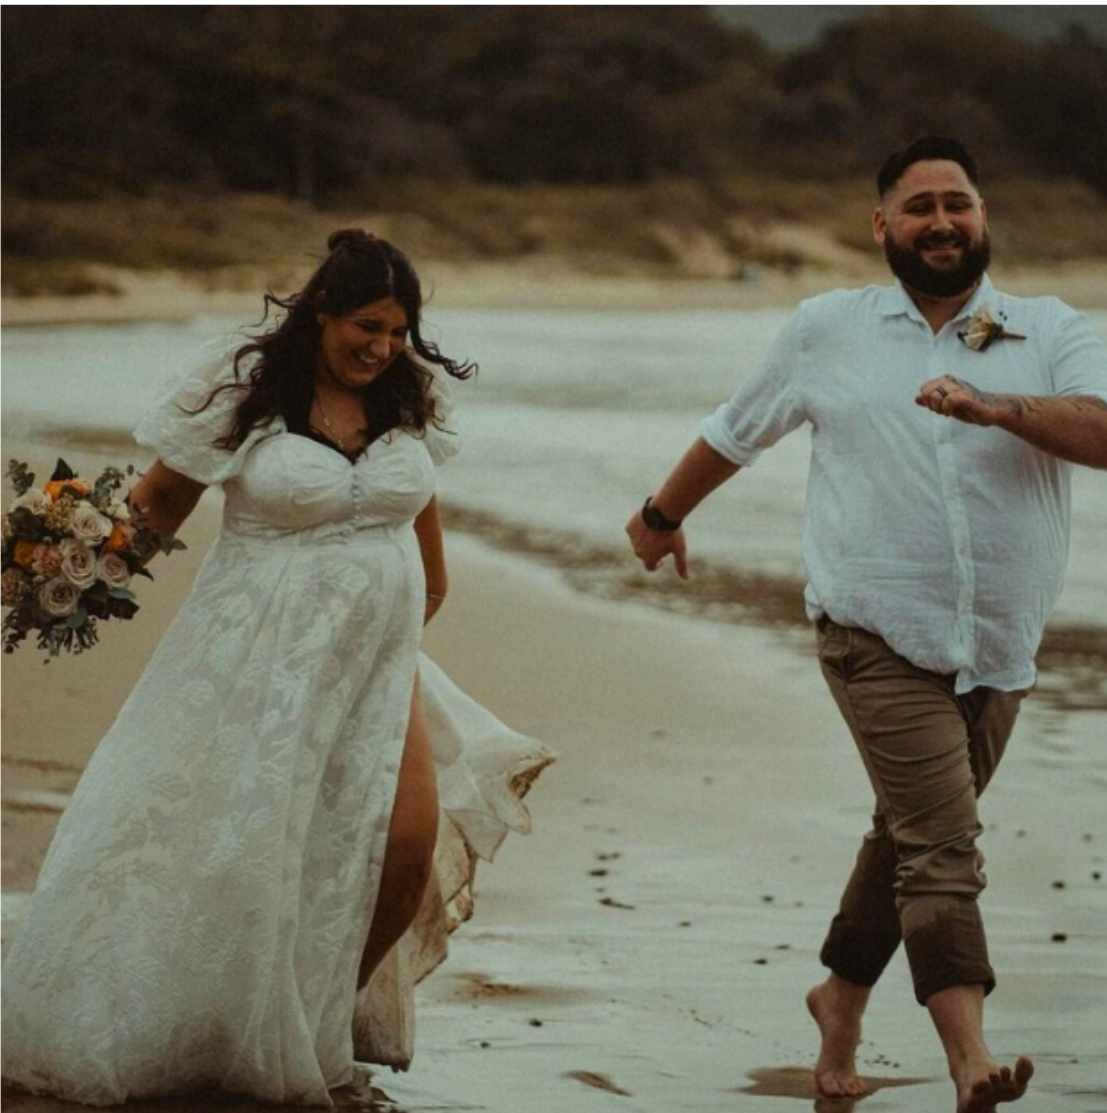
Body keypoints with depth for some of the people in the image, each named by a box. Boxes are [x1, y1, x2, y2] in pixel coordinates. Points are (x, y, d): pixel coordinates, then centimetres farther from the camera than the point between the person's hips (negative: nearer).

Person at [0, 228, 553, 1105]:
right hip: (262, 663, -4)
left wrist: (429, 589, 33)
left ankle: (333, 1019, 12)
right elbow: (159, 504, -3)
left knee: (410, 836, -10)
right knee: (239, 843, -5)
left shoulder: (409, 398, 4)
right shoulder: (241, 391, -9)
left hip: (377, 662, 4)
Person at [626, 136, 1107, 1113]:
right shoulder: (829, 330, 7)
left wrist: (998, 408, -30)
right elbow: (738, 429, 22)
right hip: (879, 635, -3)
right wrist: (663, 513, 33)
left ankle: (843, 996, 39)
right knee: (943, 843, -17)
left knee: (911, 836, 17)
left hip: (999, 646, 3)